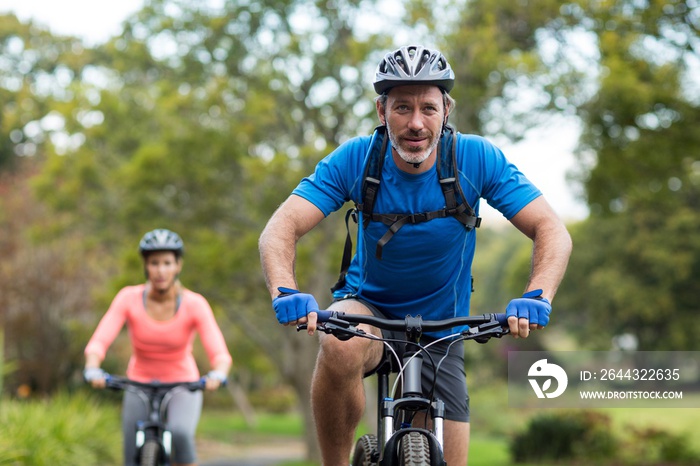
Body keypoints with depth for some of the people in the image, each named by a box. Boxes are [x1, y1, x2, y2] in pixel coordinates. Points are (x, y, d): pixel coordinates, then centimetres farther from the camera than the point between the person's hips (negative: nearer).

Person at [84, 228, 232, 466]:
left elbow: (220, 353, -25)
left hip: (182, 387, -2)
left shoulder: (194, 304, -16)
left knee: (180, 433, -32)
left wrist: (217, 375, -47)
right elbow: (99, 342, -23)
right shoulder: (129, 298, -14)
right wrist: (92, 370, -44)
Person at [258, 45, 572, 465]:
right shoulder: (355, 159, -18)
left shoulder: (477, 159, -18)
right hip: (367, 305, -2)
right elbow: (280, 230, -24)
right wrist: (286, 292, -45)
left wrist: (537, 297, -40)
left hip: (441, 328, 2)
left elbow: (553, 232, -20)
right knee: (341, 348, -37)